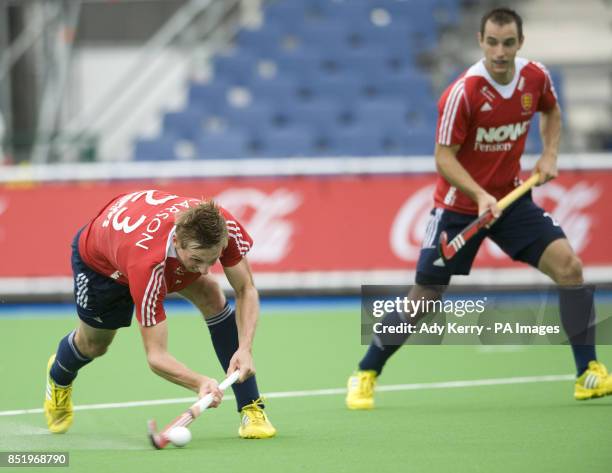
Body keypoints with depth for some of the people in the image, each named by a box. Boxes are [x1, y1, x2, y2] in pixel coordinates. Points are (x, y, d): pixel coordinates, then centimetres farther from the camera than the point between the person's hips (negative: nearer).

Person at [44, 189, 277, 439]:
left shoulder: (223, 226, -40)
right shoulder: (147, 264, -50)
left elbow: (246, 290, -23)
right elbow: (156, 355, -45)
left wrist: (245, 348, -40)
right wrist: (200, 383, -62)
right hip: (99, 259, -3)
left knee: (212, 298, -23)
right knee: (93, 345, 18)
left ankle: (252, 409, -15)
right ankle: (59, 376, 57)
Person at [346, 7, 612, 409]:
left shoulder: (536, 77, -7)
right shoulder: (462, 92, -23)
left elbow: (551, 110, 17)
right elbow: (444, 157, -20)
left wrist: (550, 154, 1)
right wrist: (480, 195, -33)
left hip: (511, 198, 4)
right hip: (459, 205, -4)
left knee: (568, 266, -14)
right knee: (423, 299, 0)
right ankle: (366, 375, 21)